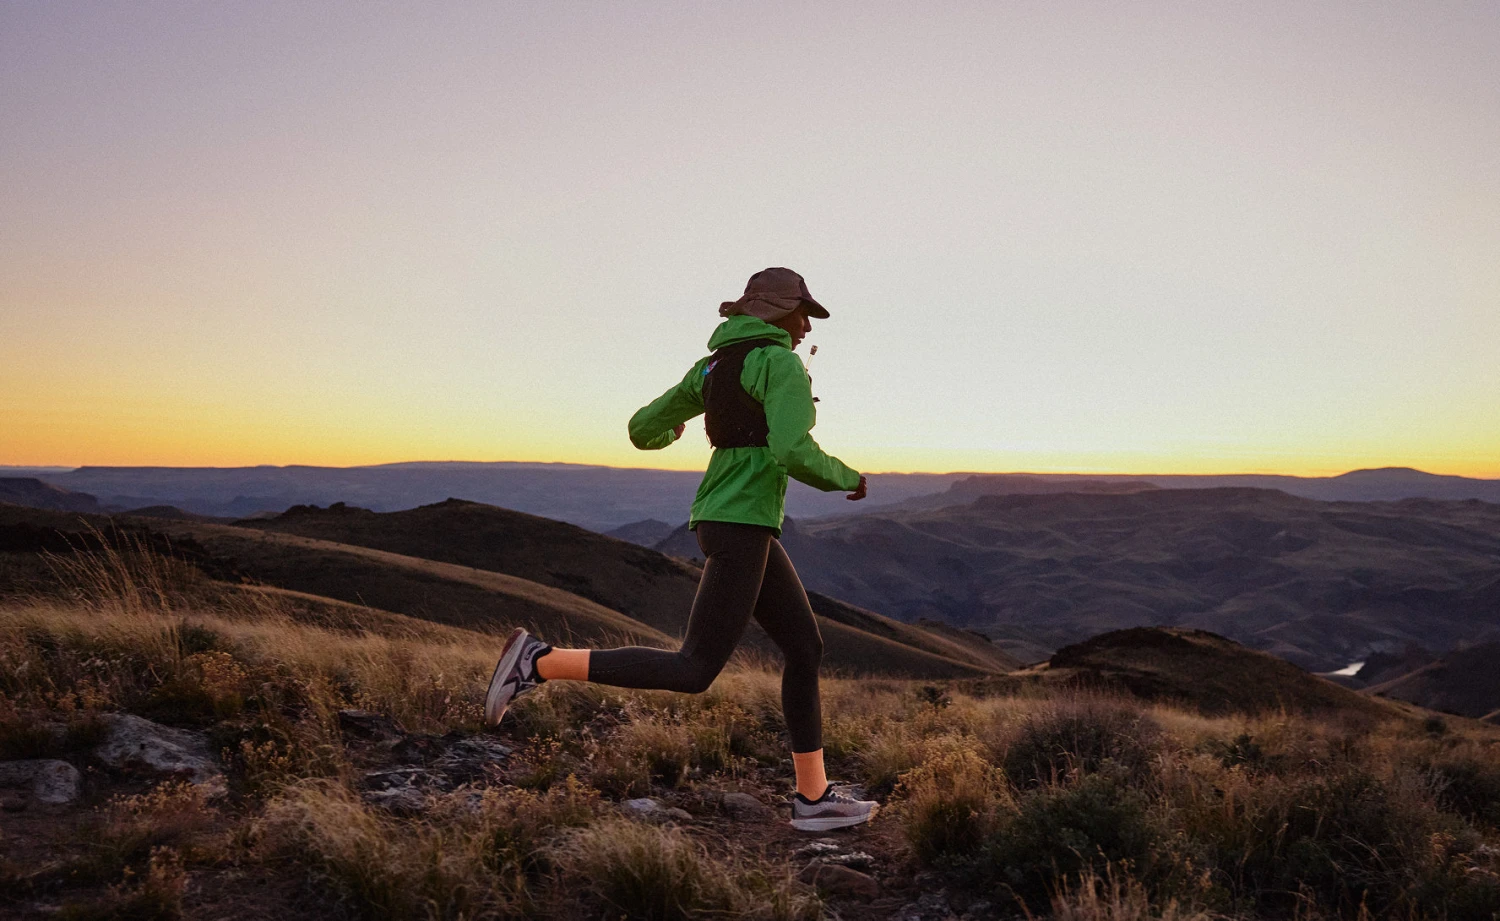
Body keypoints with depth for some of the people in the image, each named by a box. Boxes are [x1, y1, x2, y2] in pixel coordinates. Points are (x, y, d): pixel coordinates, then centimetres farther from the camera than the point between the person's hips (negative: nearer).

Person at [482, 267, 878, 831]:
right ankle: (538, 662, -7)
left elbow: (642, 429, 19)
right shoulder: (782, 364, -9)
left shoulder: (714, 366, 16)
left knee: (805, 646, 12)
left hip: (727, 522, 10)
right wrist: (849, 479, -3)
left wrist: (663, 432, 44)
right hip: (740, 526, -10)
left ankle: (813, 798, 15)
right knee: (693, 672, -8)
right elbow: (794, 454, -23)